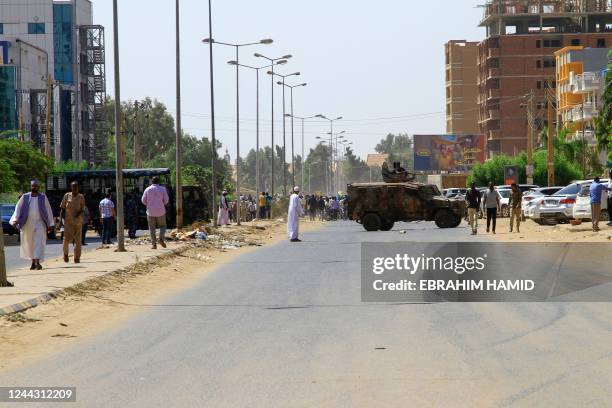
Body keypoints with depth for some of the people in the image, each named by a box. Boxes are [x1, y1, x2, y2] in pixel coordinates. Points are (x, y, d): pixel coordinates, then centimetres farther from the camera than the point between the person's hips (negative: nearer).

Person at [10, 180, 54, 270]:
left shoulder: (43, 197, -1)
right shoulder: (25, 197, 1)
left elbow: (48, 211, 2)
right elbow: (18, 209, -2)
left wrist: (50, 225, -1)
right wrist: (15, 220, -17)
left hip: (39, 223, -2)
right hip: (27, 224, 2)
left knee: (39, 243, -15)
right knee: (29, 244, 9)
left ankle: (37, 262, -23)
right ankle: (33, 262, 24)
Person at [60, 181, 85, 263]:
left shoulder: (81, 197, 4)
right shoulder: (67, 196, 4)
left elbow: (82, 209, 0)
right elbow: (62, 207, 9)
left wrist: (77, 215, -18)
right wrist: (64, 218, 0)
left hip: (78, 221, 1)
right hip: (68, 220, -1)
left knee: (78, 240, 0)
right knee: (67, 238, -10)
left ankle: (77, 258, 6)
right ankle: (65, 253, 16)